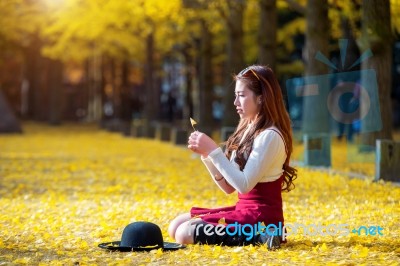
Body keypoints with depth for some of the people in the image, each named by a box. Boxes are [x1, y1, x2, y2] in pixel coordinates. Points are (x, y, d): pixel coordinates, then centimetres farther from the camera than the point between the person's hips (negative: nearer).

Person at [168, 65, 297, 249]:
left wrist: (213, 151, -18)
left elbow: (244, 184, -21)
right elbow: (228, 186, 12)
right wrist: (205, 154, 0)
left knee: (185, 234, -18)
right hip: (243, 209, 9)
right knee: (175, 227, 6)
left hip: (261, 216, -9)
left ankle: (258, 236, -13)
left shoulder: (270, 136, -15)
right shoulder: (247, 131, 12)